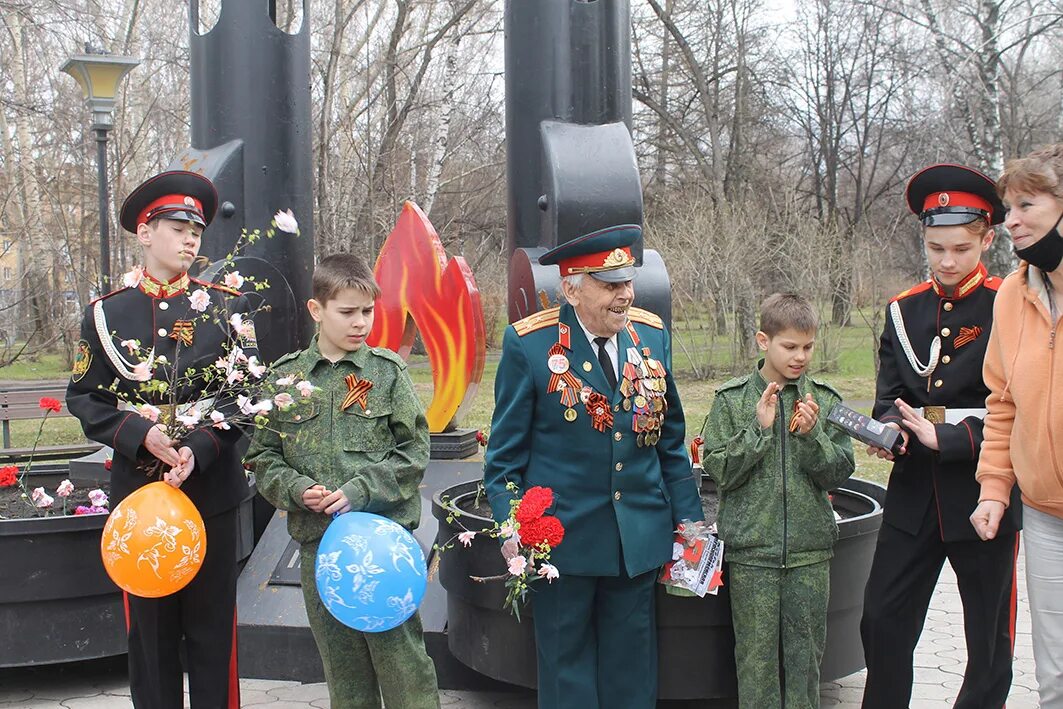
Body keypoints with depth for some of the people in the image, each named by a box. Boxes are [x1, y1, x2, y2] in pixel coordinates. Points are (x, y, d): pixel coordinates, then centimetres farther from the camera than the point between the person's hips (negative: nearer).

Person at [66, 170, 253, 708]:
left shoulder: (227, 307, 2)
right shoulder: (105, 312, 4)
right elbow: (84, 398, 2)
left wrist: (200, 449, -18)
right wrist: (142, 436, -15)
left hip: (212, 488, 0)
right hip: (137, 490, 1)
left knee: (213, 624, 7)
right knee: (149, 628, 9)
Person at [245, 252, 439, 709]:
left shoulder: (387, 370, 0)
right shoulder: (286, 376, 4)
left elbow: (413, 450, -1)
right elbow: (263, 457, 8)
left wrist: (361, 490, -13)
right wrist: (296, 489, -10)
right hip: (318, 539, 2)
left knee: (400, 654, -2)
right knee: (342, 665, 13)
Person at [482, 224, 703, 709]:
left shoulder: (651, 334, 2)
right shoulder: (528, 343, -10)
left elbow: (670, 440, 10)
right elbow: (505, 454, -6)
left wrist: (688, 518, 8)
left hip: (640, 537, 4)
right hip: (563, 536, -3)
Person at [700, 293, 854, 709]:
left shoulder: (823, 400, 3)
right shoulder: (732, 399, -1)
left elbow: (839, 472, 1)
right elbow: (718, 470, -6)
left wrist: (811, 434, -15)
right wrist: (760, 429, -15)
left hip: (810, 549, 2)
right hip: (751, 549, -2)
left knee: (806, 651, 9)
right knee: (756, 653, 4)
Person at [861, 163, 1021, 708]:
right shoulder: (903, 311, 8)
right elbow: (889, 396, 8)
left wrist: (945, 438, -19)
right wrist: (889, 430, -13)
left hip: (983, 493, -4)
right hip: (914, 495, 4)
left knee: (989, 633, 8)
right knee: (883, 621, 5)